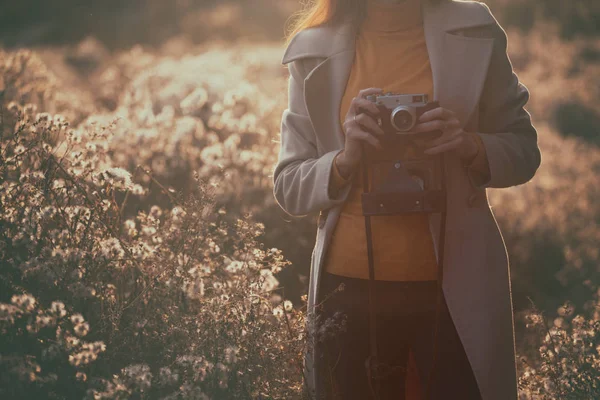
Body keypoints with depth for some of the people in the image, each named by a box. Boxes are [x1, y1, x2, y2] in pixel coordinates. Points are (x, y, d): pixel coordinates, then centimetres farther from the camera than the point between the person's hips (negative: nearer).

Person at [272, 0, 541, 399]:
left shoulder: (472, 33, -1)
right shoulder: (317, 51, 0)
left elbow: (524, 152, 5)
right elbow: (289, 187, 2)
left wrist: (470, 146, -16)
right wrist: (346, 158, -18)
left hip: (454, 285, 0)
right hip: (350, 289, 1)